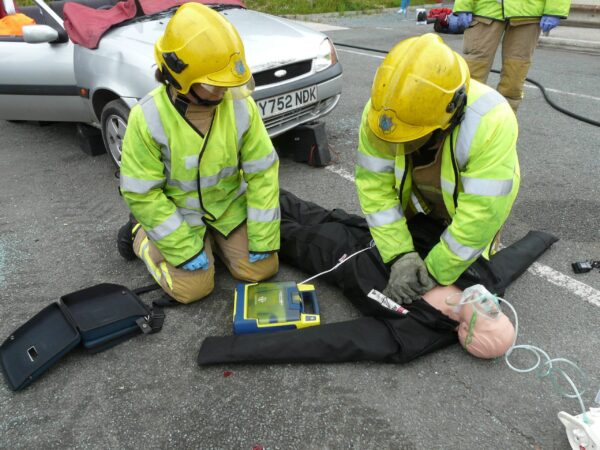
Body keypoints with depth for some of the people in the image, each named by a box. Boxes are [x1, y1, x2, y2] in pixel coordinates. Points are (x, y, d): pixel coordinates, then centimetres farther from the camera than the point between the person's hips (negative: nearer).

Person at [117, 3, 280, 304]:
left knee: (261, 269, -3)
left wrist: (263, 239, -13)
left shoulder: (240, 105, -19)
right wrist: (185, 248, -20)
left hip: (229, 206, 3)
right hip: (176, 212, -3)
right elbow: (142, 194, -19)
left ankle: (213, 237, 23)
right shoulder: (148, 118, -26)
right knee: (193, 288, -10)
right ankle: (141, 234, 16)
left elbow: (262, 172, -12)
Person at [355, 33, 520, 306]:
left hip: (478, 198, -3)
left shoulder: (490, 123, -41)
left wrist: (434, 273, -31)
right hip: (417, 197, 3)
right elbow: (375, 184, -25)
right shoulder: (381, 112, -31)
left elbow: (480, 214, -36)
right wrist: (400, 255, -31)